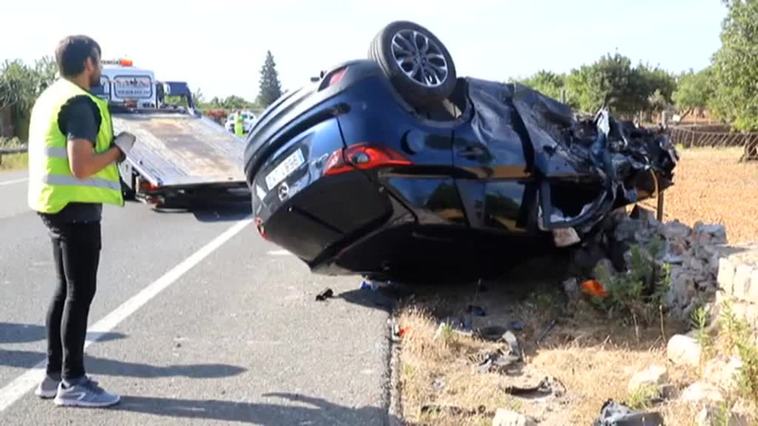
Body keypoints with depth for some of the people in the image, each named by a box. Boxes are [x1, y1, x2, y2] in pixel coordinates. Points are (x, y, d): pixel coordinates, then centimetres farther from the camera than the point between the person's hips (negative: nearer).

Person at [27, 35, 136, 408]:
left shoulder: (51, 97, 16)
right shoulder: (80, 103, -16)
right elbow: (81, 166, -24)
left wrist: (109, 146, 16)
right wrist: (119, 148, -9)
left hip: (58, 205, 10)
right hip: (76, 207, -10)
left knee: (66, 289, 15)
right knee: (80, 293, -4)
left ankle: (54, 374, 21)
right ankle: (72, 383, 1)